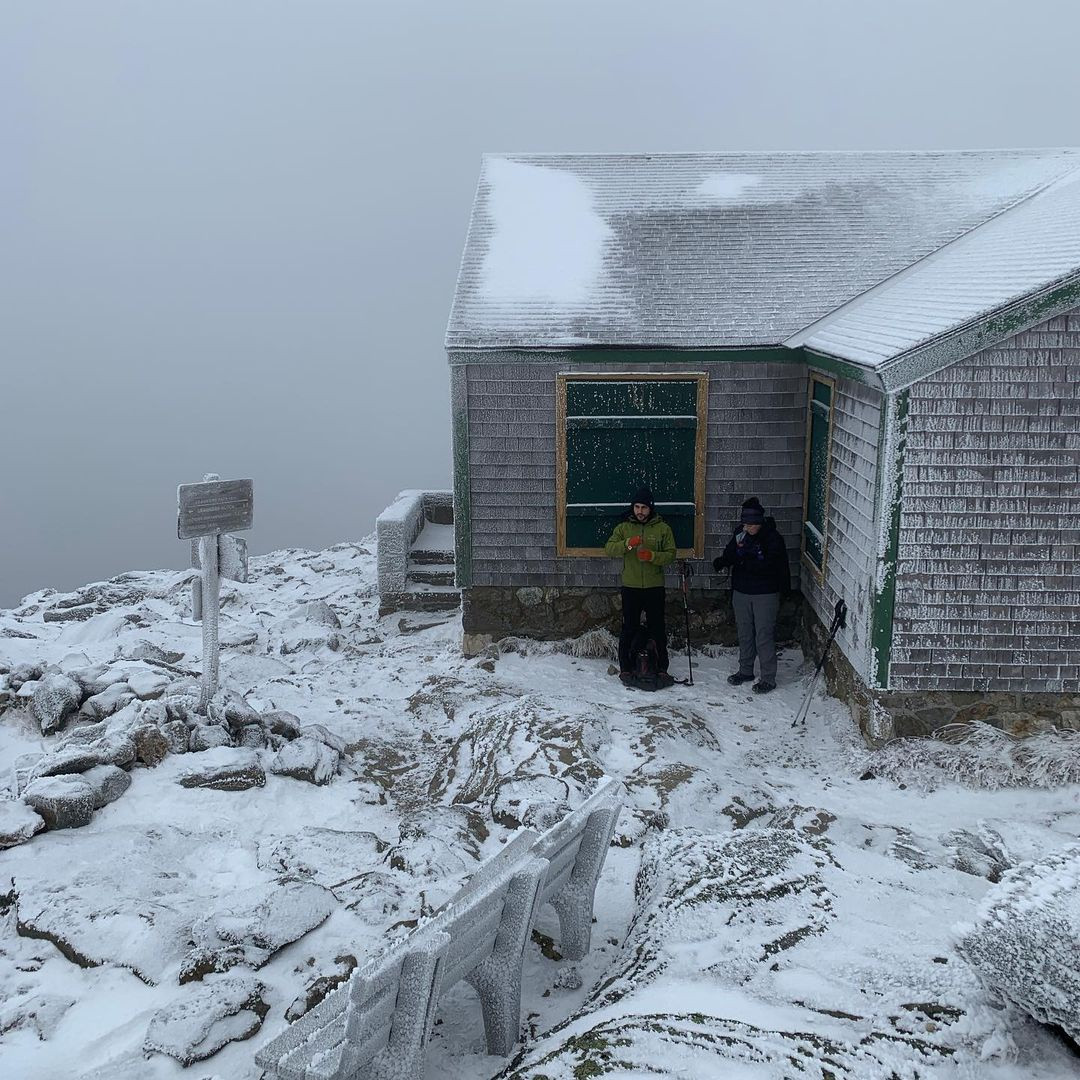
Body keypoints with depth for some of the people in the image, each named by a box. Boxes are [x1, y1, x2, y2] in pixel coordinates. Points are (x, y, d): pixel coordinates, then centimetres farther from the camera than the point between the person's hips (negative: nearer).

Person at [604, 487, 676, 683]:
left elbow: (671, 554, -1)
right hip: (630, 587, 0)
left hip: (654, 587, 0)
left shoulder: (663, 528, 3)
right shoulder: (623, 527, 5)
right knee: (629, 629, 6)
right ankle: (625, 667, 15)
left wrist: (652, 556, -19)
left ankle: (662, 668, 15)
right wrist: (627, 544, -24)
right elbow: (609, 549, -6)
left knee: (657, 629, 5)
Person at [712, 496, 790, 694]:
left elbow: (769, 566, -23)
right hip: (741, 592, 6)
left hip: (766, 594, -6)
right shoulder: (740, 534, 1)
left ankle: (768, 679, 5)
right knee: (744, 633, 17)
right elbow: (729, 555, 6)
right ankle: (745, 670, 32)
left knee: (764, 635, -3)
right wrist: (721, 561, -17)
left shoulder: (773, 538, -15)